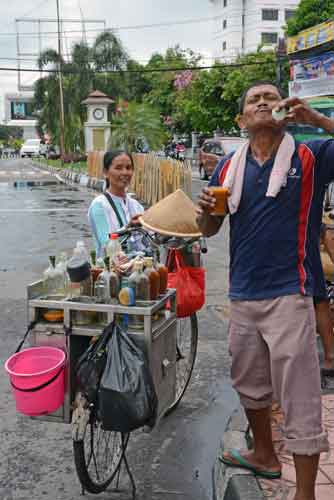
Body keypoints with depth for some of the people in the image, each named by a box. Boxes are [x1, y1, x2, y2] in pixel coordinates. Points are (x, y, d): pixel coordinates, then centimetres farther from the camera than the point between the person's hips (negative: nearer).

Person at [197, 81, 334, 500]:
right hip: (242, 293, 6)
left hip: (289, 294, -5)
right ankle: (264, 455, 44)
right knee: (248, 382, 21)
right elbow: (209, 229, 12)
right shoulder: (229, 166, 8)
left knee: (299, 397, -2)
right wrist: (205, 210, -9)